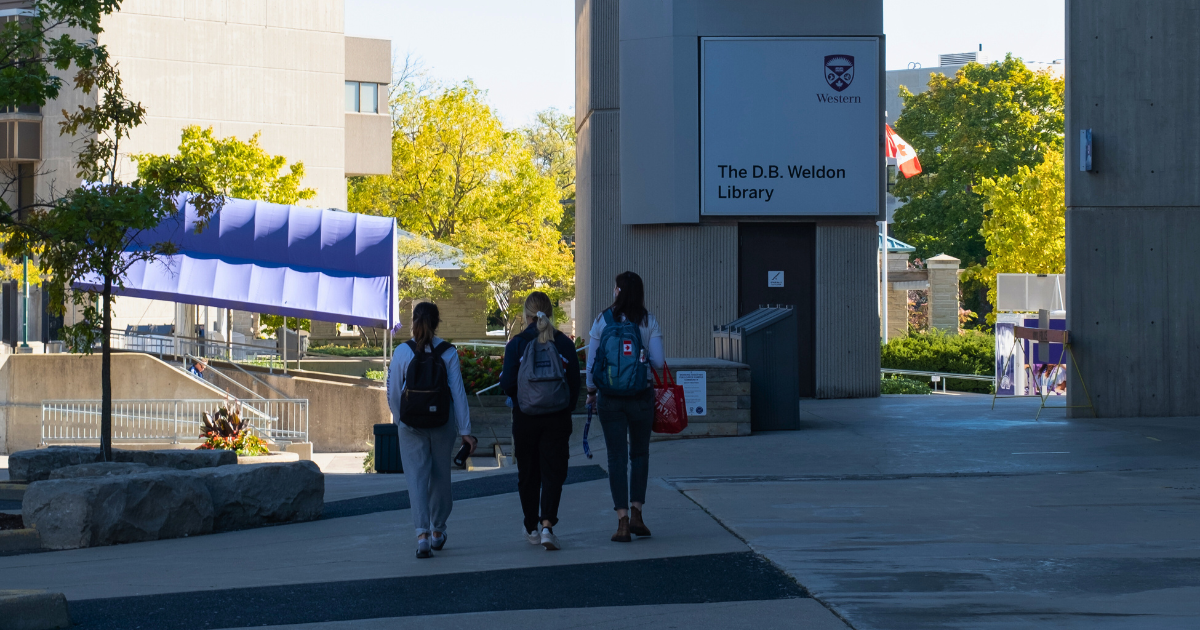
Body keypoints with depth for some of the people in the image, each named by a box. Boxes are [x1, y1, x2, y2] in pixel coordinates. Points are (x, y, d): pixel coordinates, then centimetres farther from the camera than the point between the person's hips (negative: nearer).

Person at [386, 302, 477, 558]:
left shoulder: (402, 352, -5)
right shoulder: (448, 352, -5)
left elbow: (393, 393, 0)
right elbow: (457, 392, -6)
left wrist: (399, 421, 17)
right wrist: (465, 430, -3)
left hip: (411, 424, -1)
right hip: (443, 422, 1)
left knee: (416, 477, -1)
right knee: (440, 476, 16)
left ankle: (422, 533, -17)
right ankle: (437, 531, 30)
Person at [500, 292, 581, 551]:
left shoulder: (517, 344, -7)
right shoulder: (564, 343, -1)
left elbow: (508, 384, -9)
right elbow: (575, 381, 1)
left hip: (525, 418, 0)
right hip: (558, 418, 1)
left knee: (528, 473, 14)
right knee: (553, 472, 1)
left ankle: (532, 528, 24)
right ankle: (547, 525, -16)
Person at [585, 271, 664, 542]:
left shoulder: (602, 320, -3)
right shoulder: (649, 322, -2)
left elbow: (591, 361, 0)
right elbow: (657, 362, -6)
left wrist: (591, 392, 12)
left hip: (610, 398, -1)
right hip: (641, 395, 1)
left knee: (617, 457, 3)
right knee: (640, 453, 16)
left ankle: (623, 522, -2)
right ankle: (636, 513, 11)